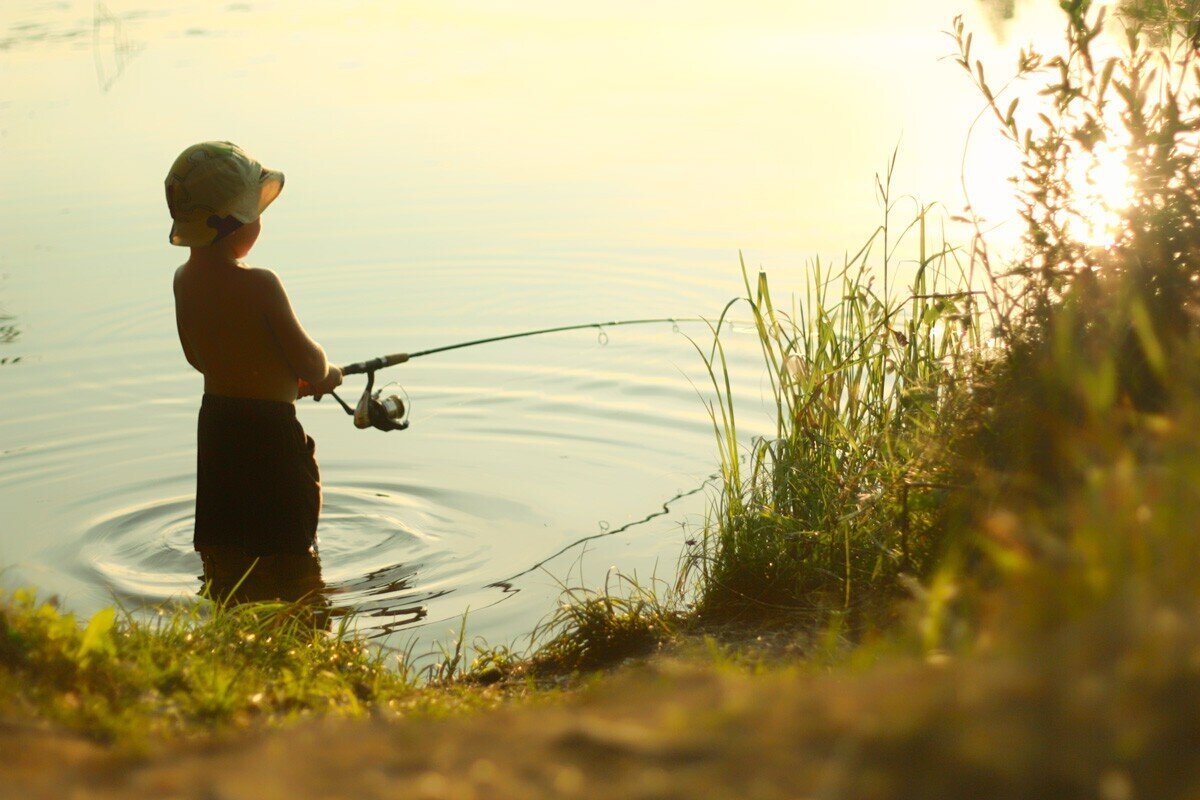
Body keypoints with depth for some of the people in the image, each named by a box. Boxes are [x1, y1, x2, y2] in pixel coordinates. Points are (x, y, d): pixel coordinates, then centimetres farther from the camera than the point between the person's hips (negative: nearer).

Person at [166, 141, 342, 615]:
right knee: (287, 553, 4)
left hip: (215, 419, 8)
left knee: (223, 548, 19)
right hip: (270, 428, -8)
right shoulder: (260, 286, -23)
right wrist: (326, 374, 5)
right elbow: (308, 362, -20)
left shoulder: (185, 279, 0)